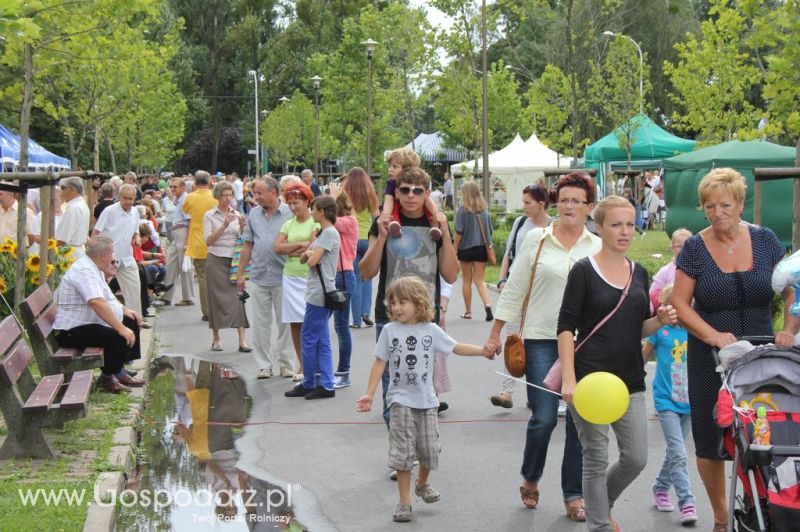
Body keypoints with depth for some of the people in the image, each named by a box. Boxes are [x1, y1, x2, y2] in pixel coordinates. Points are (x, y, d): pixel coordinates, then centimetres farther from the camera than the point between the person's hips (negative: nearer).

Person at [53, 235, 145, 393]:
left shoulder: (94, 269, 12)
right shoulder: (84, 270, -22)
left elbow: (107, 298, 25)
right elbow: (97, 303, -34)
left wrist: (125, 310, 10)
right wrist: (121, 328, -34)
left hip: (88, 323, 11)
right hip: (71, 331, -11)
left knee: (132, 322, 13)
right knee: (120, 337, -28)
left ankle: (118, 371, 15)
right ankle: (106, 378, -7)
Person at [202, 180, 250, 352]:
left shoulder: (236, 215, 10)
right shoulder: (209, 216, 2)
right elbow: (208, 240, -8)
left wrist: (242, 226, -11)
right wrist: (224, 225, -17)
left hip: (235, 260, 2)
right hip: (216, 260, -2)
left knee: (238, 297, -5)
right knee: (217, 298, 2)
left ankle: (242, 341, -7)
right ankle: (216, 339, 13)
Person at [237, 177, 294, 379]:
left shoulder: (289, 213, -4)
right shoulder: (254, 214, 8)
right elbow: (248, 246, 12)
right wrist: (240, 274, 11)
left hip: (283, 277, -3)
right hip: (258, 277, 3)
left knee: (284, 321, 5)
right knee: (261, 322, 6)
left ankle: (285, 363, 15)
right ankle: (264, 365, 13)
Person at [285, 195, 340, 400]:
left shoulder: (329, 233, -13)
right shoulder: (322, 233, 18)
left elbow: (312, 261, -18)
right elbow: (303, 258, 16)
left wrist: (309, 254, 3)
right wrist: (309, 253, -5)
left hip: (319, 293, -10)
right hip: (317, 292, 10)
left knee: (309, 339, -2)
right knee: (321, 341, 8)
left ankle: (308, 384, 6)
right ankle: (326, 385, 10)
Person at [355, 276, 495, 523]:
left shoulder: (431, 330, 0)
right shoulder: (389, 331, -3)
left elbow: (457, 348, 1)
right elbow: (380, 363, 0)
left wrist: (482, 350, -12)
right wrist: (369, 394, -4)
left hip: (426, 400, 2)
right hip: (401, 400, -2)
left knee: (429, 449, 8)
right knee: (403, 451, -4)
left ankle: (422, 484, 38)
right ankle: (404, 501, 6)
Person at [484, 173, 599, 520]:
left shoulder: (598, 248, 5)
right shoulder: (536, 238, 1)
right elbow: (514, 288, 5)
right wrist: (495, 333, 5)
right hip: (541, 339, -2)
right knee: (544, 417, -6)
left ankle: (574, 495, 16)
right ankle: (530, 479, 21)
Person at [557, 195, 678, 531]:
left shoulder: (639, 273, 10)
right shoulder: (584, 271, -7)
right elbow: (566, 327, -9)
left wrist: (661, 321, -5)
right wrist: (568, 378, -18)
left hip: (630, 380, 6)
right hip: (591, 377, -5)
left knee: (635, 459, 8)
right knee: (596, 460, 2)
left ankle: (601, 503, 35)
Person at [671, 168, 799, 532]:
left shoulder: (765, 241, 1)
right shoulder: (695, 248, -4)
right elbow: (680, 303, -5)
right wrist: (713, 335, -18)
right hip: (710, 359, -1)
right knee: (710, 441, 4)